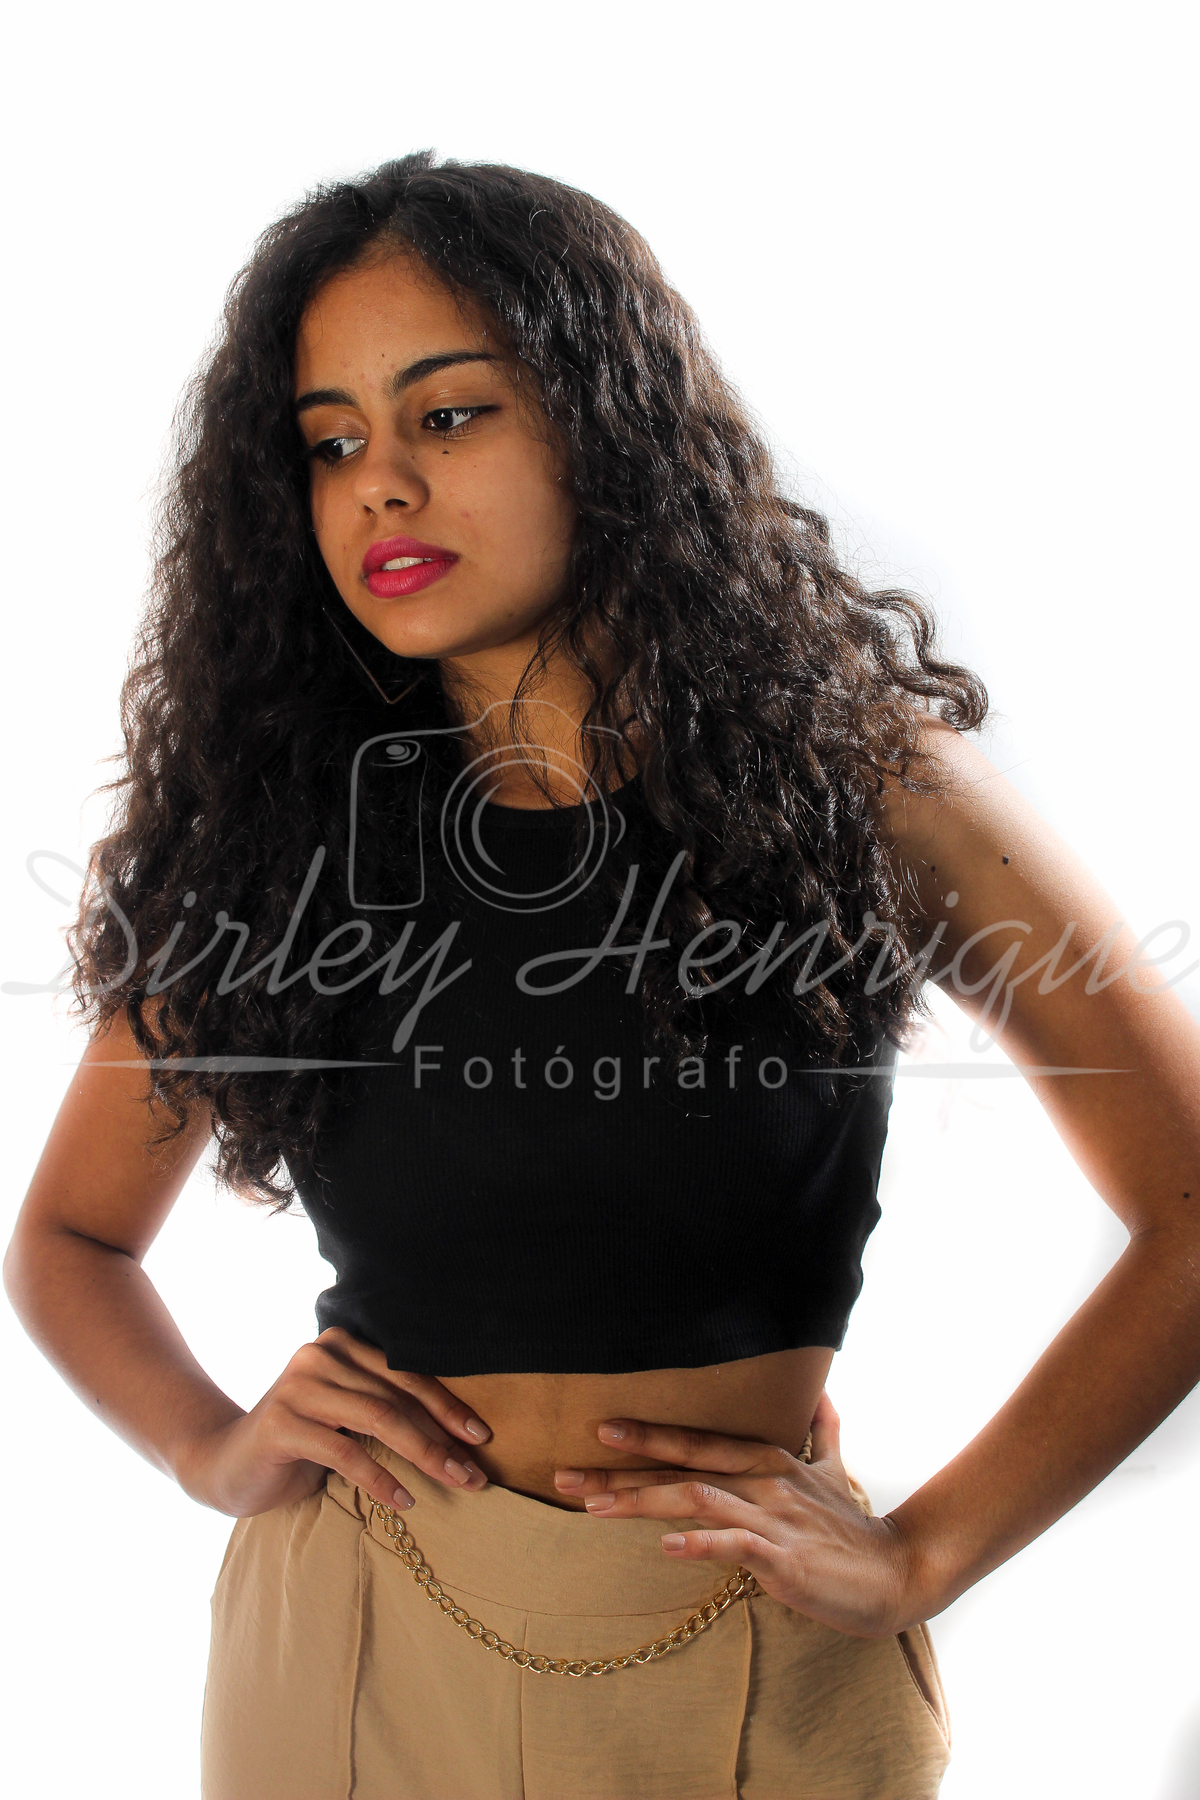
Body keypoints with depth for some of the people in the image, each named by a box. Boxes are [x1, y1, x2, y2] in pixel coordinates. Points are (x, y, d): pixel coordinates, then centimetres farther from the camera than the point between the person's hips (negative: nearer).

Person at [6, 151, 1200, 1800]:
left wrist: (921, 1553, -10)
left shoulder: (859, 777, -8)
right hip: (352, 1654, 2)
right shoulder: (272, 829, -1)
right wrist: (214, 1447, -6)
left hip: (760, 1668, -1)